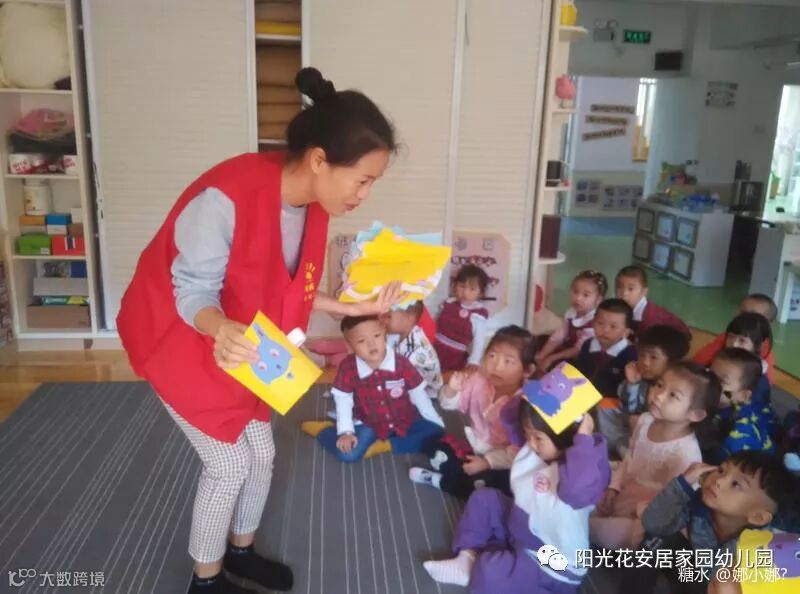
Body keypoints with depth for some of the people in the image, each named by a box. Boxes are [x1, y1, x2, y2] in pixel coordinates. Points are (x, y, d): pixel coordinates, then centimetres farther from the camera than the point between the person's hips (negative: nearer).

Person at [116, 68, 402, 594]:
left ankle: (241, 550, 40)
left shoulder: (313, 204, -11)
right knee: (230, 464, 1)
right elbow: (192, 292, -26)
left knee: (262, 453, 13)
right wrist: (221, 330, -46)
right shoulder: (227, 197, -35)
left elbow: (290, 291, -1)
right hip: (180, 340, -7)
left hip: (242, 343, 7)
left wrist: (355, 308, -9)